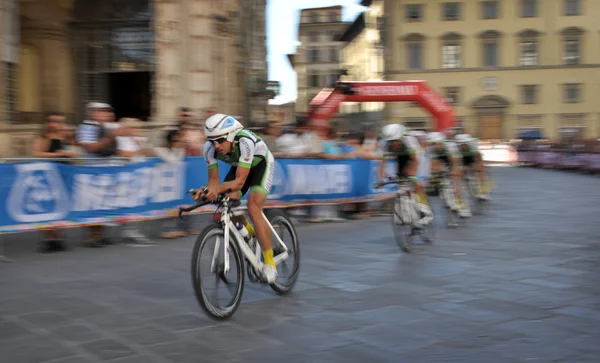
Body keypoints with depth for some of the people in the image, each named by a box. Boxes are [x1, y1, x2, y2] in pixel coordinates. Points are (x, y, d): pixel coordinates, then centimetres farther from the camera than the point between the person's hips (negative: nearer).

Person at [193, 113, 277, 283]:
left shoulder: (245, 142, -40)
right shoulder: (210, 148, -25)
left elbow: (239, 181, -41)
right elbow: (213, 180, -20)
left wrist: (218, 188, -57)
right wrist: (206, 190, -42)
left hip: (261, 164, -6)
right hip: (239, 166, 6)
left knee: (253, 208, -24)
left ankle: (269, 262, -17)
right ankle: (250, 234, 15)